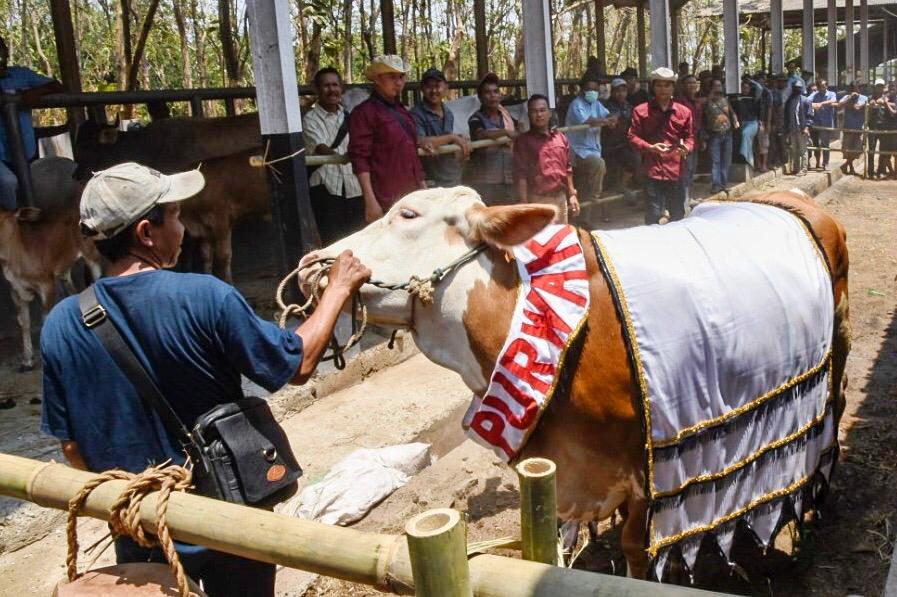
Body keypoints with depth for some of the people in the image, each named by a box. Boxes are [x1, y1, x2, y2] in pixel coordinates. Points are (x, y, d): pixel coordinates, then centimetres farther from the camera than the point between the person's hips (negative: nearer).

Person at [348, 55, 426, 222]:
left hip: (412, 196, 7)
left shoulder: (403, 112, 20)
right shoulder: (364, 112, -4)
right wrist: (370, 201, -19)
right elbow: (360, 159, -12)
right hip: (386, 201, -7)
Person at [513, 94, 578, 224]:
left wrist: (572, 195, 11)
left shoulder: (561, 138, 10)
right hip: (538, 200, -5)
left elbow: (567, 169, 15)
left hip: (560, 198, 5)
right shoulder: (523, 141, -4)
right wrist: (524, 204, -15)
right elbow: (520, 174, -9)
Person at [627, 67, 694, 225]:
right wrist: (649, 147, -16)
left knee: (678, 215, 11)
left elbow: (690, 137, 12)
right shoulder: (640, 111, 2)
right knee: (653, 215, -3)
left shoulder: (684, 111, 8)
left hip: (676, 171, 3)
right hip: (653, 170, -3)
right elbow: (633, 136, 1)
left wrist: (686, 148, -11)